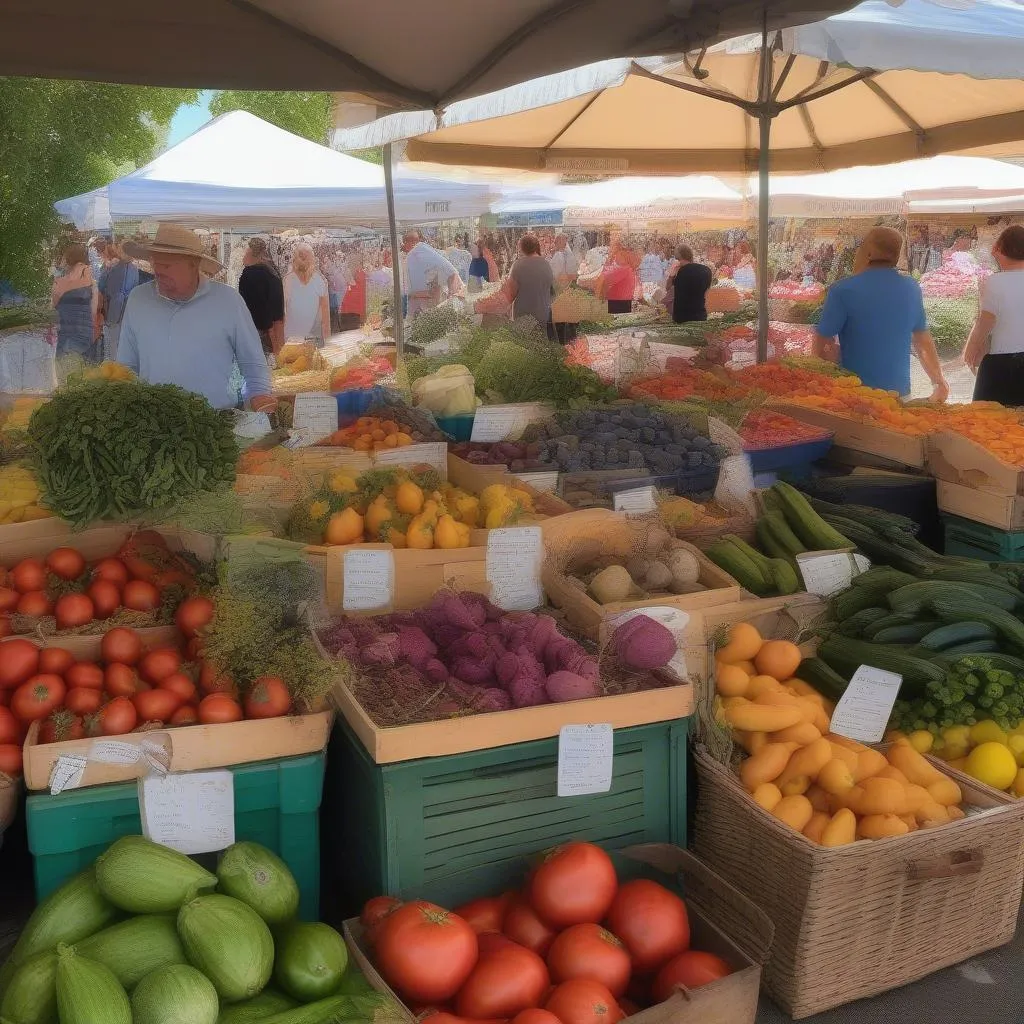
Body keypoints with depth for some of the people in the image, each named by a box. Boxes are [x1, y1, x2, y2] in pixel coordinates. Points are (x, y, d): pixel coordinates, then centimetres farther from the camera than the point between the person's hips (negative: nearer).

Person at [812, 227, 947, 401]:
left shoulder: (843, 291, -12)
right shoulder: (911, 289, 4)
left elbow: (820, 348, -10)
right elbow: (923, 340, 14)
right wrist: (939, 382, 24)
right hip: (899, 393, 4)